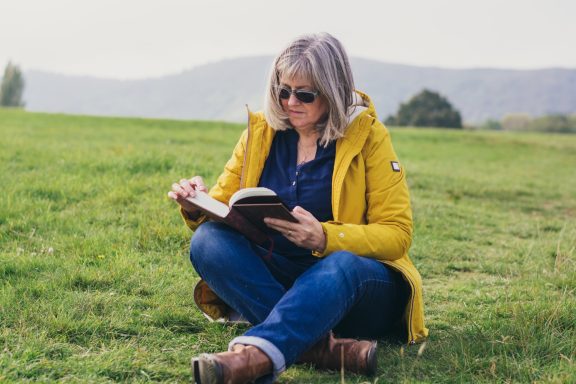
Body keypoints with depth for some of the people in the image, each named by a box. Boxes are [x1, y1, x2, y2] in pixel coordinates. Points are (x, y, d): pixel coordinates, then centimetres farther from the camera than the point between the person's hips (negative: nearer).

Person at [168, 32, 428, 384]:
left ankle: (252, 356, -59)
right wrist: (197, 207, -16)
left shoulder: (367, 135, -4)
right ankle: (321, 344, -39)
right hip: (275, 275, 4)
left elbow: (397, 234, -9)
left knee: (344, 265, -38)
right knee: (208, 240, -24)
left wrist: (325, 237, -26)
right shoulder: (261, 131, 5)